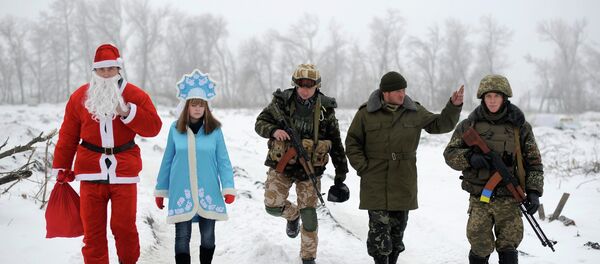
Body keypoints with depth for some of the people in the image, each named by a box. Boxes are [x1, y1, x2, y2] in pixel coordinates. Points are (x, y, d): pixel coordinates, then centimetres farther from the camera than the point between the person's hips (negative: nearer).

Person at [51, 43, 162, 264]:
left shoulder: (136, 96, 2)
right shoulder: (79, 97, 6)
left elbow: (153, 127, -5)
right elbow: (68, 136, 9)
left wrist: (127, 112, -16)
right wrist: (61, 168, 8)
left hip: (123, 172, -1)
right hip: (91, 173, 1)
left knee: (124, 226, 2)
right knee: (93, 230, 4)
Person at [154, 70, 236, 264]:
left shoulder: (214, 130, -1)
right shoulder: (176, 129, 1)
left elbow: (223, 160, -1)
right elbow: (167, 161, 7)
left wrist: (228, 188, -10)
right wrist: (161, 190, 10)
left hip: (208, 192, 0)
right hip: (181, 192, 0)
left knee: (208, 236, 10)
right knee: (182, 236, 2)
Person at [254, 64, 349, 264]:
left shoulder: (325, 109, -3)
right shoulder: (281, 101, -5)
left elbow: (335, 142, 3)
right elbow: (260, 123, 3)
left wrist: (340, 173, 3)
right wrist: (273, 131, -21)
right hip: (281, 165, 1)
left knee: (309, 214, 1)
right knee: (273, 206, -8)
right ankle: (293, 215, 29)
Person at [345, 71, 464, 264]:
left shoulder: (414, 112, 5)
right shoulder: (366, 113, -3)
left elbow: (440, 124, 10)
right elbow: (352, 143, 4)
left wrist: (454, 106, -4)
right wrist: (362, 167, -6)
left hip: (403, 183, 3)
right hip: (376, 184, -3)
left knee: (398, 227, 12)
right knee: (379, 227, -7)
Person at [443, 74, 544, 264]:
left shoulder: (520, 127, 3)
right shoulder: (469, 125, 5)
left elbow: (533, 161, 6)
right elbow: (450, 153, 6)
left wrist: (534, 191, -4)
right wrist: (470, 157, -14)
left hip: (509, 200, -1)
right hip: (479, 199, 1)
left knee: (508, 248, -3)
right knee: (479, 248, 2)